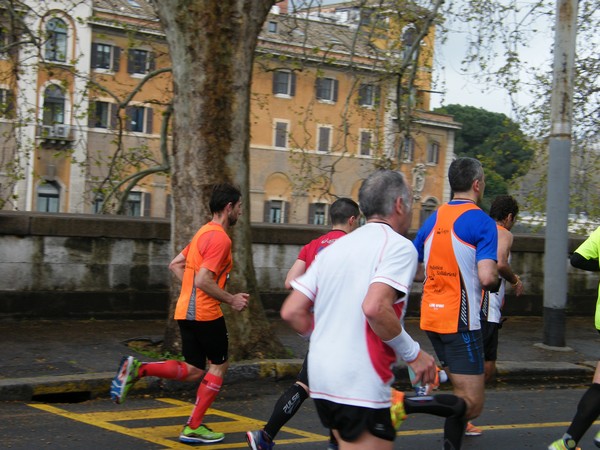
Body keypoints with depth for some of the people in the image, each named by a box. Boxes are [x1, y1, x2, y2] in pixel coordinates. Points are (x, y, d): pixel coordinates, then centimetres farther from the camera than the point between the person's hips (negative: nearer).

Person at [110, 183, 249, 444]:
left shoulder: (204, 232, 17)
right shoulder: (220, 238, -14)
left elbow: (175, 265, 21)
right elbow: (203, 280, -22)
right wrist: (231, 300, -11)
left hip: (186, 311, 9)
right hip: (205, 313, -9)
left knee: (193, 371, 13)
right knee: (219, 365, 7)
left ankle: (137, 369, -5)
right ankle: (193, 428, 8)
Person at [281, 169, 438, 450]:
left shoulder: (333, 248, 14)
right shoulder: (399, 246, -8)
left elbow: (292, 311, 10)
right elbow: (375, 307, -25)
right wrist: (413, 355, -13)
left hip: (322, 378, 8)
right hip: (361, 385, -8)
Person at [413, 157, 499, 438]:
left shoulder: (433, 219, 10)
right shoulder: (481, 222, -10)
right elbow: (487, 277, -20)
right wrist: (496, 281, 2)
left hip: (431, 316, 8)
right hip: (460, 320, -8)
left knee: (464, 399, 21)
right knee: (472, 404, -7)